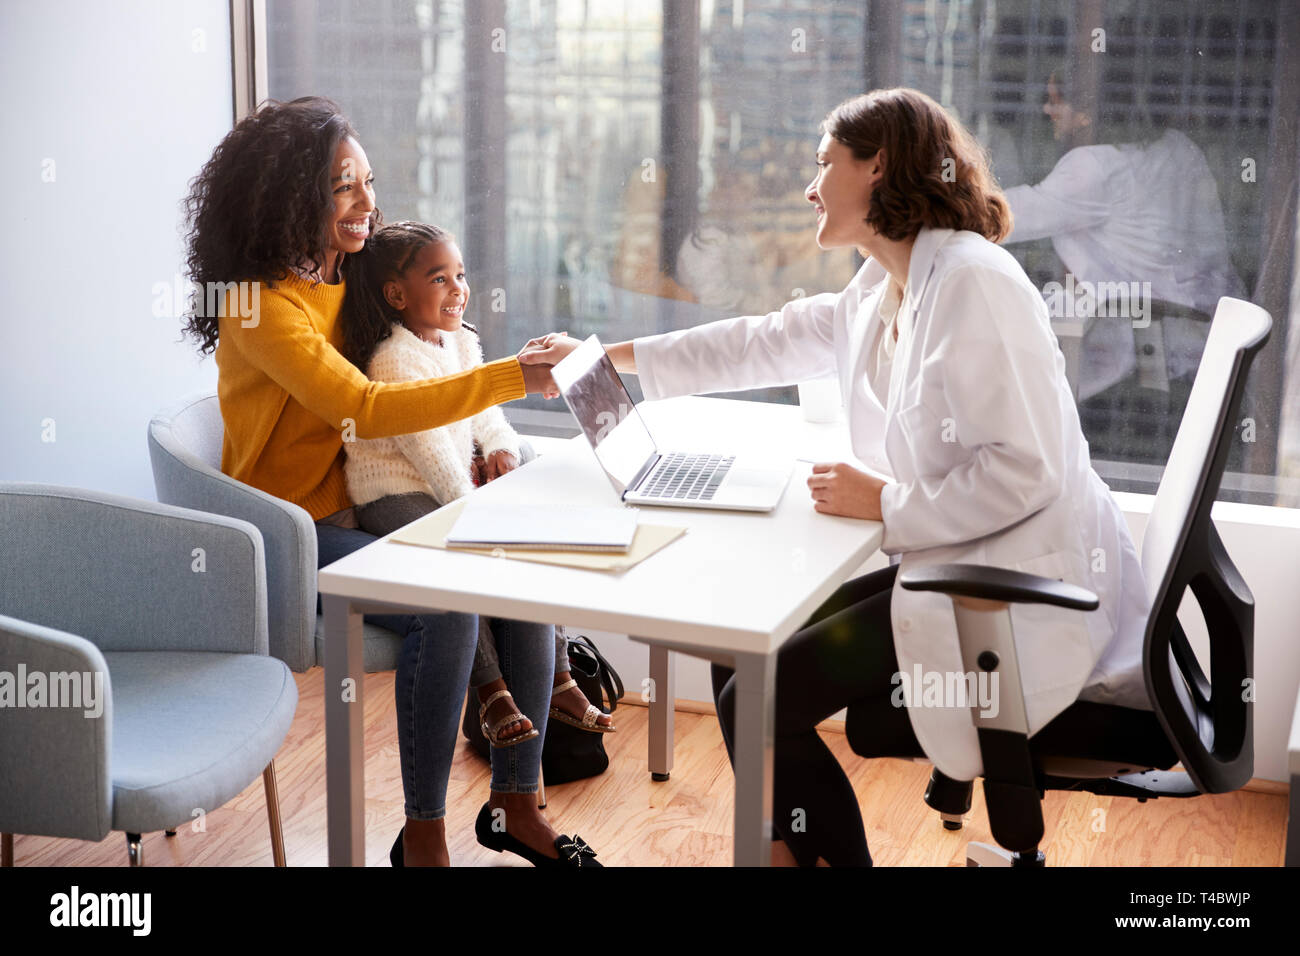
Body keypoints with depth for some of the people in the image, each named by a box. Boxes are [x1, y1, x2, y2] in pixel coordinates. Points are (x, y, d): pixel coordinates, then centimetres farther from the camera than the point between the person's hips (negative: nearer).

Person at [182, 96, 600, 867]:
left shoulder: (353, 281, 8)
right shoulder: (260, 305, -17)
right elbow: (364, 409, -29)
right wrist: (512, 379, -32)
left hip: (366, 512, 7)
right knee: (448, 605, -28)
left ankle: (517, 805, -1)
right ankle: (423, 837, -14)